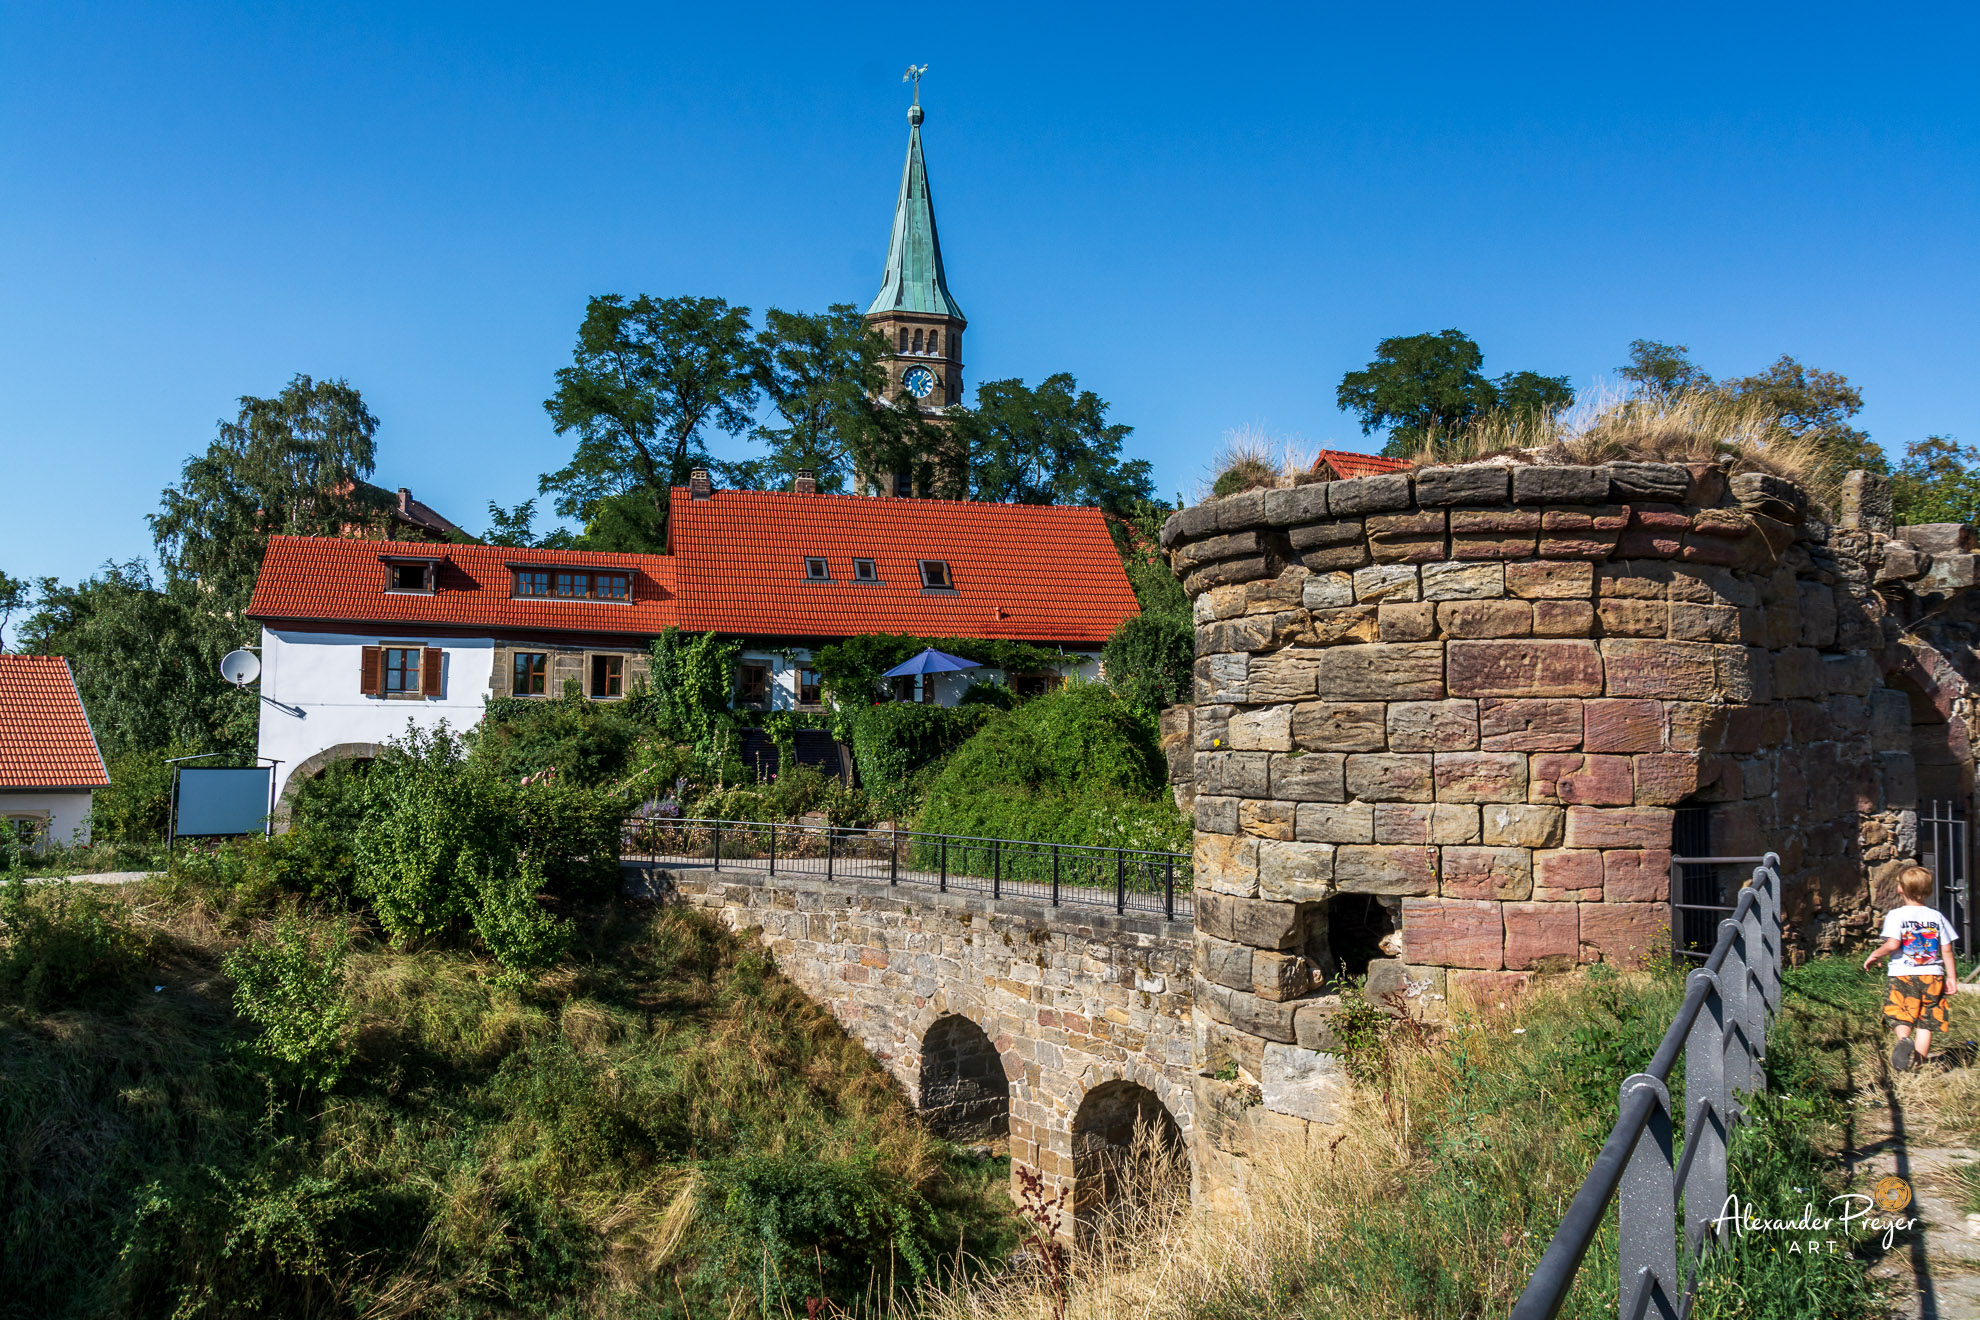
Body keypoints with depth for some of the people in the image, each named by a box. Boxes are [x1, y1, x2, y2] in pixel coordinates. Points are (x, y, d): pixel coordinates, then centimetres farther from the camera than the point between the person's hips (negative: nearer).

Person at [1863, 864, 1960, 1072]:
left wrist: (1874, 955, 0)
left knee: (1901, 1017, 5)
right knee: (1925, 1023, 8)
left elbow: (1892, 944, -17)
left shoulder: (1896, 915, -6)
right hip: (1932, 976, 3)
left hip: (1904, 976, -3)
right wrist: (1952, 978, 14)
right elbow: (1947, 951, 7)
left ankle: (1904, 1039, -25)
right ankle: (1920, 1062, 7)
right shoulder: (1937, 916, 5)